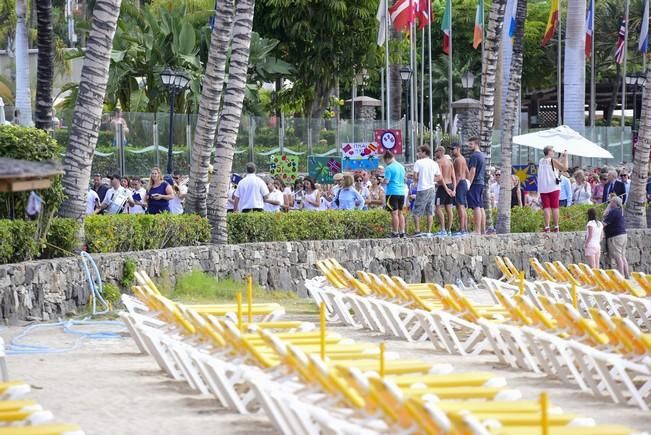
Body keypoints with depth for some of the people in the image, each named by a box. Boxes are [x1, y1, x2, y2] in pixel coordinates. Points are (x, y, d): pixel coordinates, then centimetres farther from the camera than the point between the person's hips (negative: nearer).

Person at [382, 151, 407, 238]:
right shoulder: (401, 167, 12)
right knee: (400, 213, 12)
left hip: (392, 192, -7)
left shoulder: (389, 168, -11)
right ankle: (402, 232, 12)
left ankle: (395, 233, -5)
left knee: (394, 213, -5)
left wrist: (382, 181, 6)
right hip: (402, 192, 7)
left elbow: (386, 181, -15)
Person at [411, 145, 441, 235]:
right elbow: (439, 177, 9)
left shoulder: (418, 163, -6)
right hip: (431, 188, 5)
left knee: (416, 211, 2)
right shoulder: (434, 164, 7)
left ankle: (417, 230, -6)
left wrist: (416, 181, 8)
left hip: (421, 189, -5)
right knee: (430, 212, 7)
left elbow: (415, 176, -12)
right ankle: (429, 231, 5)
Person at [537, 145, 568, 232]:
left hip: (543, 188, 4)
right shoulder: (553, 161, -7)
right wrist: (565, 157, 5)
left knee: (546, 207, 1)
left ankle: (547, 227, -8)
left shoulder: (541, 162, 11)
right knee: (555, 207, 2)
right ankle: (556, 227, 2)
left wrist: (561, 157, 24)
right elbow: (565, 168, -4)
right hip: (553, 187, -4)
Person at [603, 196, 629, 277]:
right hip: (623, 234, 10)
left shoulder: (613, 211, -14)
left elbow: (605, 223, -17)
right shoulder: (620, 211, 15)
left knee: (618, 257, -10)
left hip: (615, 236, -10)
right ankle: (626, 275, 11)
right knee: (623, 256, 11)